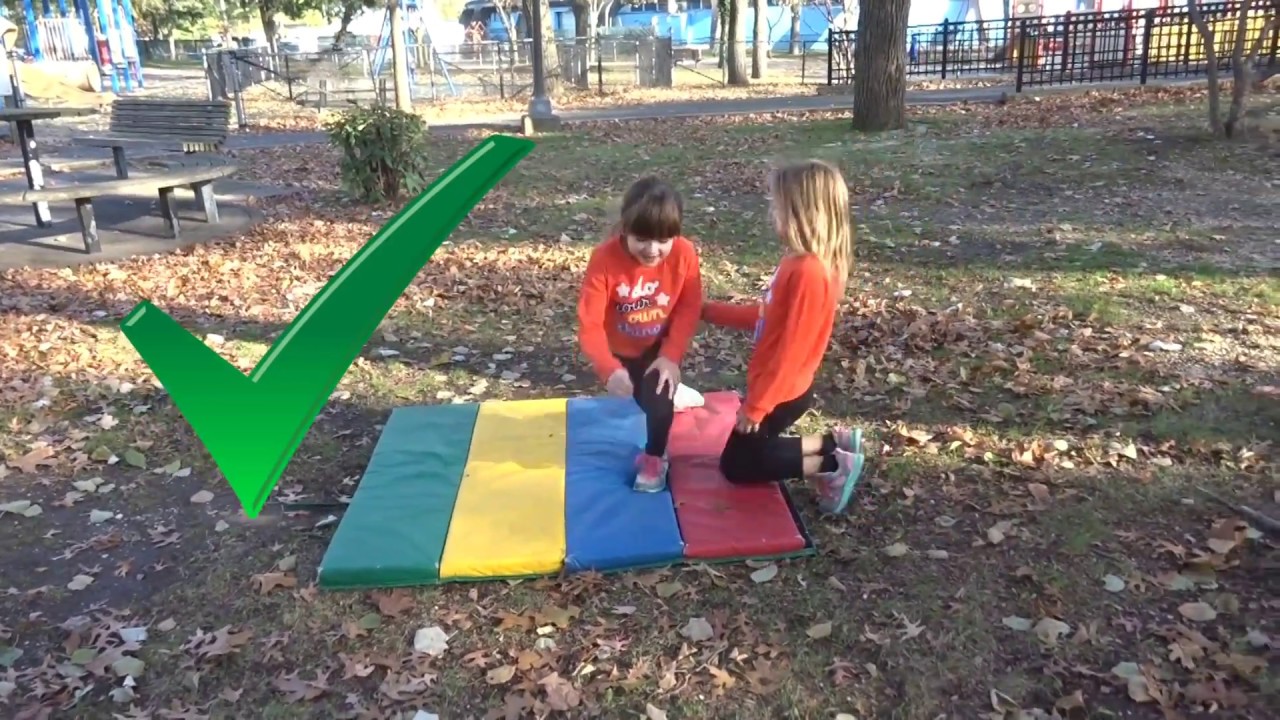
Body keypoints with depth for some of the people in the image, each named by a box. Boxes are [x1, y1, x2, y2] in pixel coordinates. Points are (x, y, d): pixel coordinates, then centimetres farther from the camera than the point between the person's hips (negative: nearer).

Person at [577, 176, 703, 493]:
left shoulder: (684, 253, -28)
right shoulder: (605, 259, -34)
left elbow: (689, 309, -16)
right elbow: (589, 324, -32)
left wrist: (671, 357, -25)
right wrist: (609, 369, -45)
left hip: (661, 348, 0)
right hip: (621, 350, 1)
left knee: (658, 398, -14)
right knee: (647, 398, 15)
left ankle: (654, 458, 15)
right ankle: (675, 394, 51)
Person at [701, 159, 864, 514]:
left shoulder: (809, 271, -28)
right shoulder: (800, 261, 2)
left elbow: (792, 350, -26)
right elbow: (768, 316, 13)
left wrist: (755, 405, -19)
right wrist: (707, 310, 14)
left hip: (782, 392, -9)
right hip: (778, 386, 9)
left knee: (737, 466, 7)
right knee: (752, 450, 23)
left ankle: (832, 464, 7)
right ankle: (834, 444, 19)